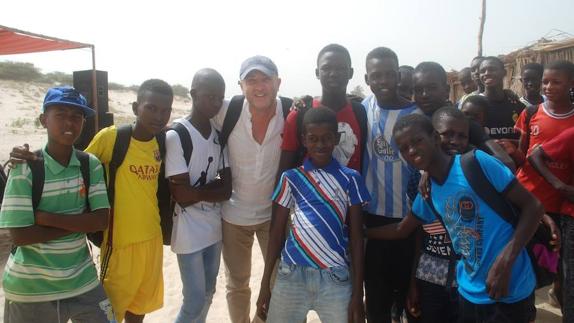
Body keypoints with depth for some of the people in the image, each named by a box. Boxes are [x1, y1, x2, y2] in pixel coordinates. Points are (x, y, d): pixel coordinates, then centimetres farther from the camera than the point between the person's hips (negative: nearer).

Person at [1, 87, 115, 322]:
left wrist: (46, 217, -17)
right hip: (30, 289, -2)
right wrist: (79, 224, -15)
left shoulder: (91, 165, -4)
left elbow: (101, 220, -10)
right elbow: (20, 235, -17)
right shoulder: (25, 169, -14)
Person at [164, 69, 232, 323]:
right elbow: (181, 195, -19)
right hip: (189, 232, -6)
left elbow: (227, 189, -1)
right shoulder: (176, 136, -16)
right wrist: (212, 188, -8)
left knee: (208, 294, 18)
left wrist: (197, 191, -14)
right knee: (195, 300, 2)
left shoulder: (219, 135, 4)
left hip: (215, 227, 6)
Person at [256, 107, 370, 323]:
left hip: (336, 276, 0)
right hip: (292, 273, 1)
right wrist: (265, 284, 5)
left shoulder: (350, 179, 1)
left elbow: (356, 236, 2)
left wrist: (357, 293, -1)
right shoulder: (291, 177, 2)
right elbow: (277, 231, 6)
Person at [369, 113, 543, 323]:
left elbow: (533, 206, -13)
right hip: (469, 292, 6)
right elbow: (401, 230, 20)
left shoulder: (475, 162, -14)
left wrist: (505, 261, -21)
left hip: (509, 292, -6)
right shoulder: (427, 193, 5)